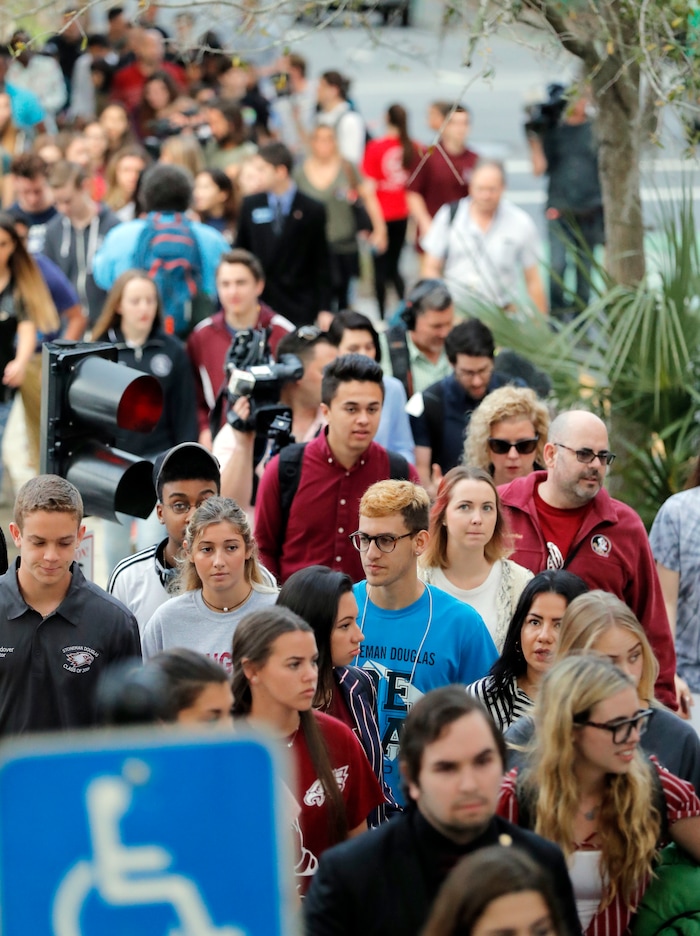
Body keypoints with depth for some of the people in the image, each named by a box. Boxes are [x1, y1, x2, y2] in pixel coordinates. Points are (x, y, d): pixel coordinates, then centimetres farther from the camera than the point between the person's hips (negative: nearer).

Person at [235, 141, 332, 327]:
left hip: (300, 307, -2)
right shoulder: (250, 205, 5)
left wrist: (324, 309, -2)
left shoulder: (312, 210, -2)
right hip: (258, 303, 2)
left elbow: (321, 264, 1)